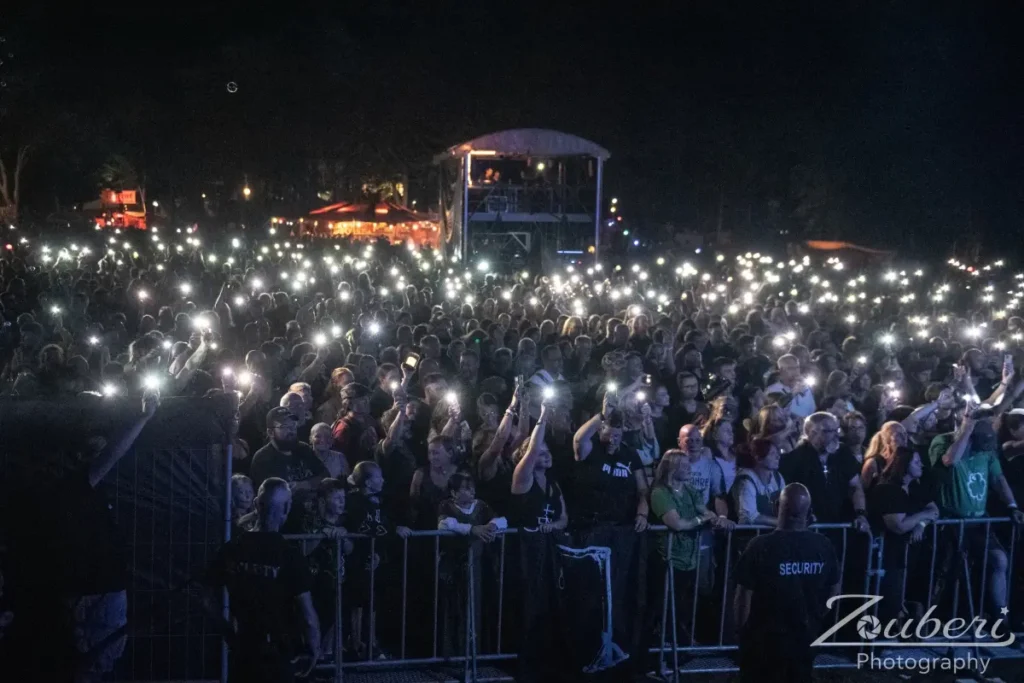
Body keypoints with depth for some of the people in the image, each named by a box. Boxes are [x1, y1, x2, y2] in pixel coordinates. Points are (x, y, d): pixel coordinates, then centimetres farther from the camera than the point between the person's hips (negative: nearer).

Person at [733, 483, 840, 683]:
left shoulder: (760, 546, -21)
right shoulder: (824, 546, -9)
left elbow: (744, 597, -15)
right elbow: (834, 592, 5)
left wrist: (741, 630, 1)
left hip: (764, 641, -3)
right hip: (804, 639, 3)